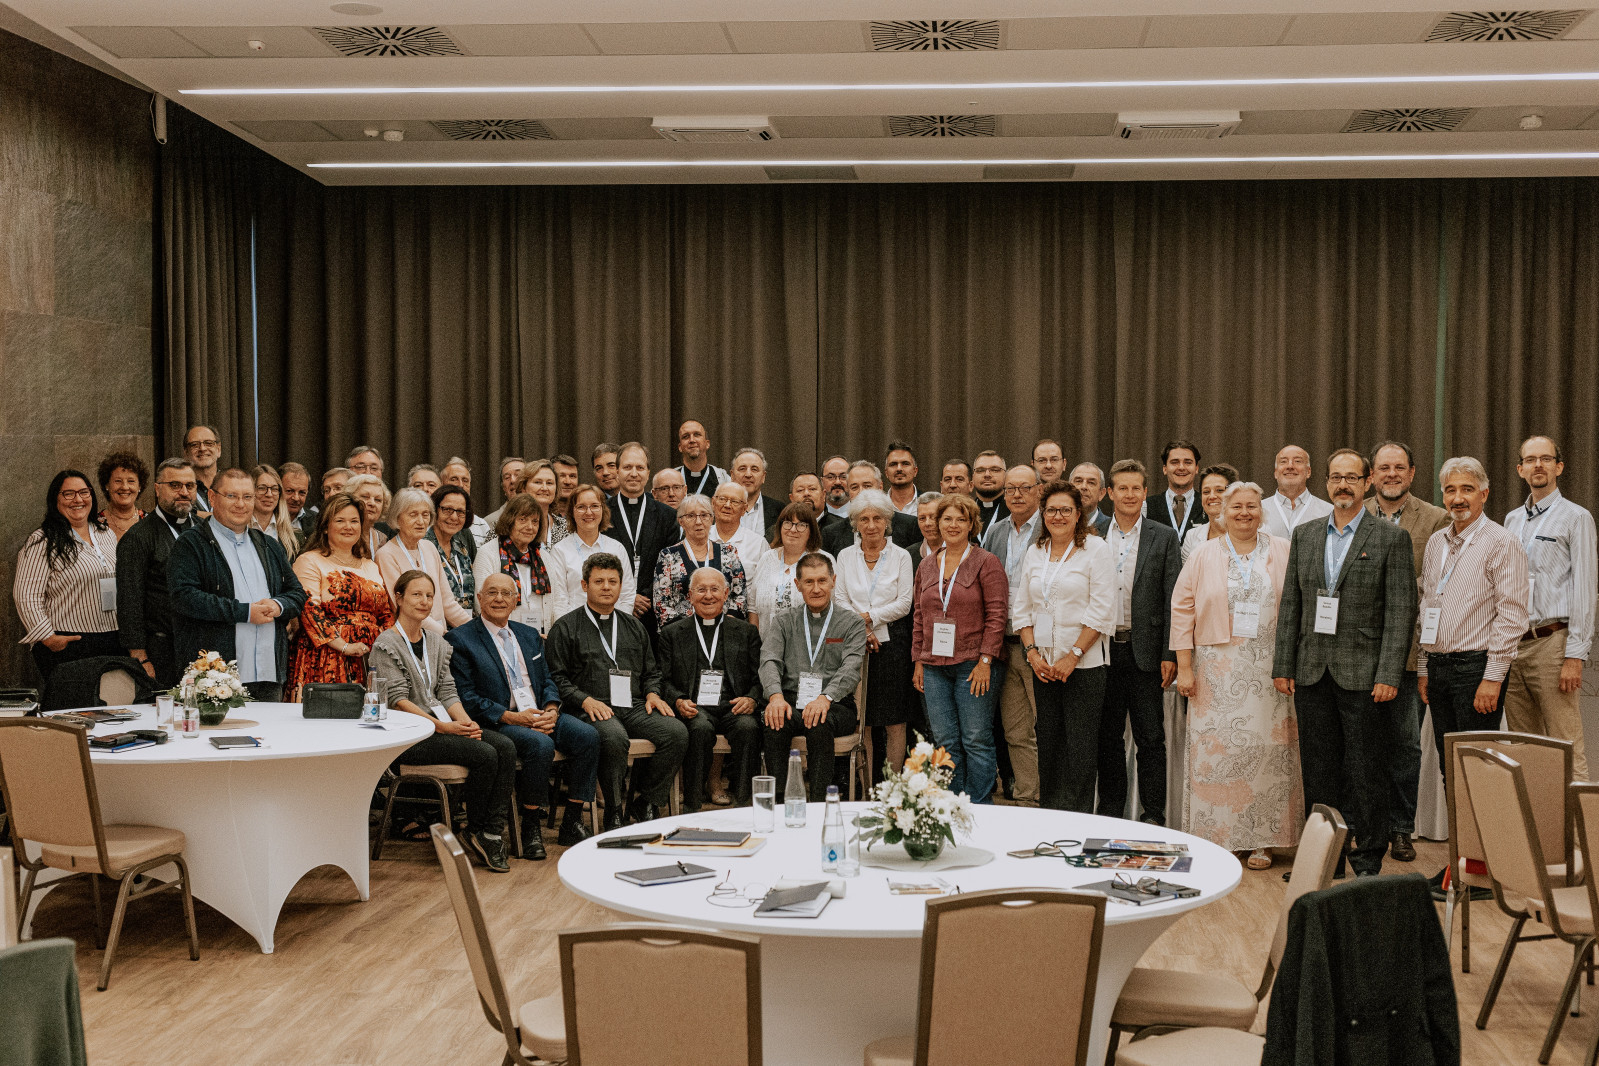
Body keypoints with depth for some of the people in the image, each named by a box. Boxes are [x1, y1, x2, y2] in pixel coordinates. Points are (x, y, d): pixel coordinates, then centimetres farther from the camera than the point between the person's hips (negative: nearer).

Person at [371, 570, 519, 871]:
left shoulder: (436, 642, 18)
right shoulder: (387, 644, -4)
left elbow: (447, 691, 13)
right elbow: (397, 700, -12)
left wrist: (465, 721, -9)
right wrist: (441, 726, -21)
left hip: (443, 723, 7)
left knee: (505, 746, -19)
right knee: (484, 754, -25)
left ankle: (493, 832, -20)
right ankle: (475, 830, -5)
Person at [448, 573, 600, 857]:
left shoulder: (530, 635, 22)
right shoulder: (459, 639, 1)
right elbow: (466, 698, -7)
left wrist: (551, 710, -5)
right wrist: (513, 717, -16)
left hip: (541, 715, 6)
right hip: (498, 723, -6)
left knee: (587, 735, -20)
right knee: (541, 745, -34)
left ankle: (572, 823, -11)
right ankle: (530, 828, -17)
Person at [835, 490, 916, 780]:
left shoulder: (901, 557, 4)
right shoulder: (845, 556, 10)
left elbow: (904, 603, -2)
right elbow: (840, 600, 4)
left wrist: (869, 617, -11)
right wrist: (861, 630, -10)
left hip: (892, 644, -1)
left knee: (895, 722, -2)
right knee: (861, 721, 1)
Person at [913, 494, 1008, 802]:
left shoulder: (987, 562, -2)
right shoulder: (926, 566, 14)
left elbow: (997, 614, -7)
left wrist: (985, 661, -13)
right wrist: (918, 661, 10)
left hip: (973, 665, -5)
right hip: (934, 666, 5)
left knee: (976, 740, -3)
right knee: (945, 742, 6)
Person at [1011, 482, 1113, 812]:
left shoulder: (1095, 548, -2)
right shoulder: (1034, 552, 12)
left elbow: (1102, 610, -7)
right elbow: (1021, 608, 13)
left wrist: (1073, 655, -12)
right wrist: (1032, 652, -1)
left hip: (1083, 664, -4)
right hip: (1042, 663, 4)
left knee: (1080, 744, -4)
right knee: (1047, 741, 6)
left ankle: (1079, 818, 2)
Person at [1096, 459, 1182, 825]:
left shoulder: (1164, 537, 2)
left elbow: (1172, 600, -1)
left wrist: (1169, 654, -7)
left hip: (1145, 650, -2)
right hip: (1103, 649, 2)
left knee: (1150, 737, 2)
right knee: (1108, 736, 9)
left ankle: (1153, 815, 9)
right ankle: (1110, 811, 18)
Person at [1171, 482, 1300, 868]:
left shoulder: (1283, 553, 7)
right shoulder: (1204, 555, 7)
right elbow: (1182, 608, 5)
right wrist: (1184, 667, -1)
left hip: (1268, 672, 0)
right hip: (1216, 671, 0)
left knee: (1266, 749, 0)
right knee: (1216, 748, -1)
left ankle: (1261, 840, 9)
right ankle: (1215, 837, 7)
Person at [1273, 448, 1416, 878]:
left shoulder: (1390, 538, -1)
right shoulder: (1304, 535, 11)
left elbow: (1400, 611, -6)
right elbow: (1290, 604, 11)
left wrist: (1388, 675, -13)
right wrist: (1283, 666, 5)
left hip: (1362, 674, -4)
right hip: (1312, 673, 4)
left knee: (1364, 772, 0)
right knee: (1318, 771, 8)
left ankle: (1367, 862, 9)